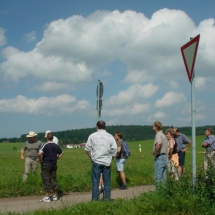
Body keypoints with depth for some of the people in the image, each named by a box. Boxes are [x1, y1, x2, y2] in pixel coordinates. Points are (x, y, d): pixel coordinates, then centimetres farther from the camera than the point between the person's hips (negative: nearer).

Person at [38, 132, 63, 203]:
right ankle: (55, 196, 19)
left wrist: (41, 161, -12)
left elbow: (40, 153, -26)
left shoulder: (45, 145, -13)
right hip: (54, 164, 5)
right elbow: (61, 153, 17)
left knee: (46, 181, 0)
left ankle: (47, 197, 0)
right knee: (54, 180, 13)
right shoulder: (56, 146, 4)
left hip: (46, 165, -5)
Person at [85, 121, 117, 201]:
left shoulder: (92, 136, 1)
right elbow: (114, 150, 0)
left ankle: (95, 199, 5)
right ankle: (107, 198, 10)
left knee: (95, 182, 4)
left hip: (96, 162, -1)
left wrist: (91, 158, 11)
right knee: (107, 182, 8)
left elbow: (87, 149, 2)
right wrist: (110, 159, 9)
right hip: (107, 162, 1)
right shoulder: (110, 136, 3)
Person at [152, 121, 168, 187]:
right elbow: (166, 146, 26)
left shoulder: (158, 135, -14)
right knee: (163, 176, 12)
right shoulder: (163, 135, 18)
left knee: (158, 176, -6)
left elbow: (158, 144, -34)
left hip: (159, 157, -10)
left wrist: (155, 153, -22)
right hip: (165, 156, 10)